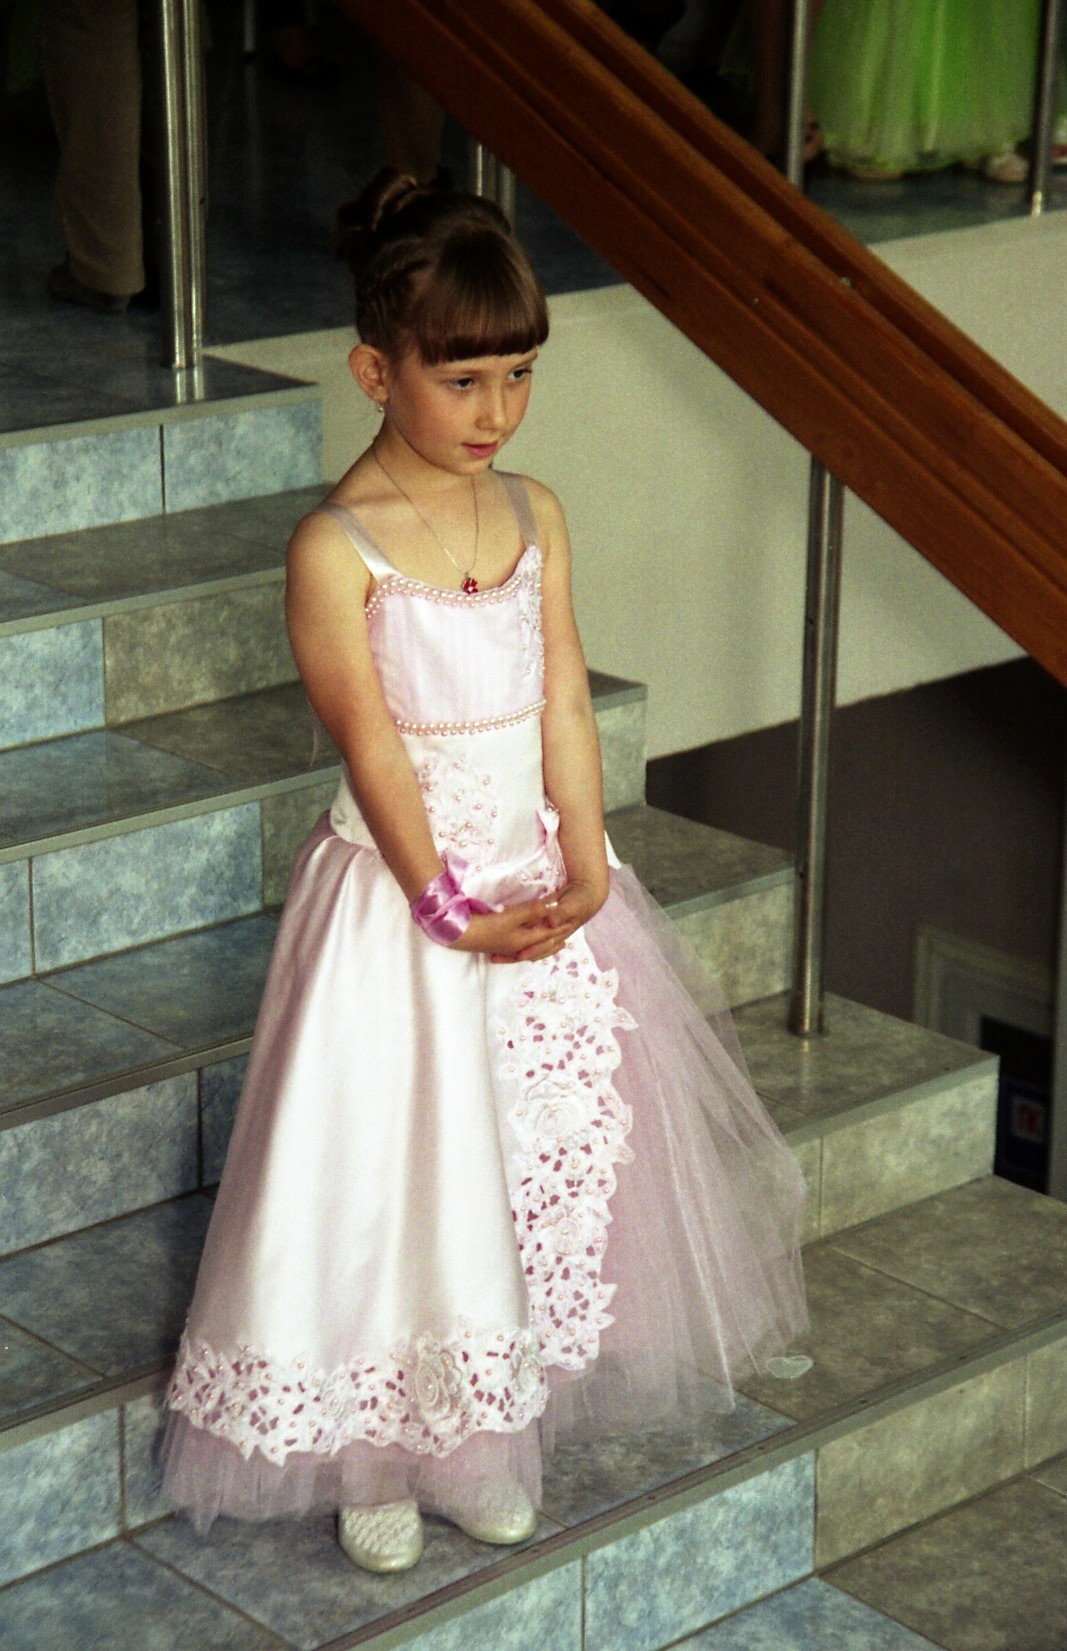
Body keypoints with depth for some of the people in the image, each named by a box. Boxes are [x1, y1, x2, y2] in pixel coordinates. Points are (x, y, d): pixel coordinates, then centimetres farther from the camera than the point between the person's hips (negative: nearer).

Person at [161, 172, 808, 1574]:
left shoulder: (536, 516, 3)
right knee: (395, 1158, 0)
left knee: (557, 1139, 11)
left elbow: (562, 698, 0)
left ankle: (490, 1429, 28)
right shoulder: (335, 547, -14)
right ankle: (373, 1456, 18)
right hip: (400, 881, -6)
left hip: (539, 873, 6)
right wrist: (445, 900, -21)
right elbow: (369, 736, -17)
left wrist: (583, 863, -10)